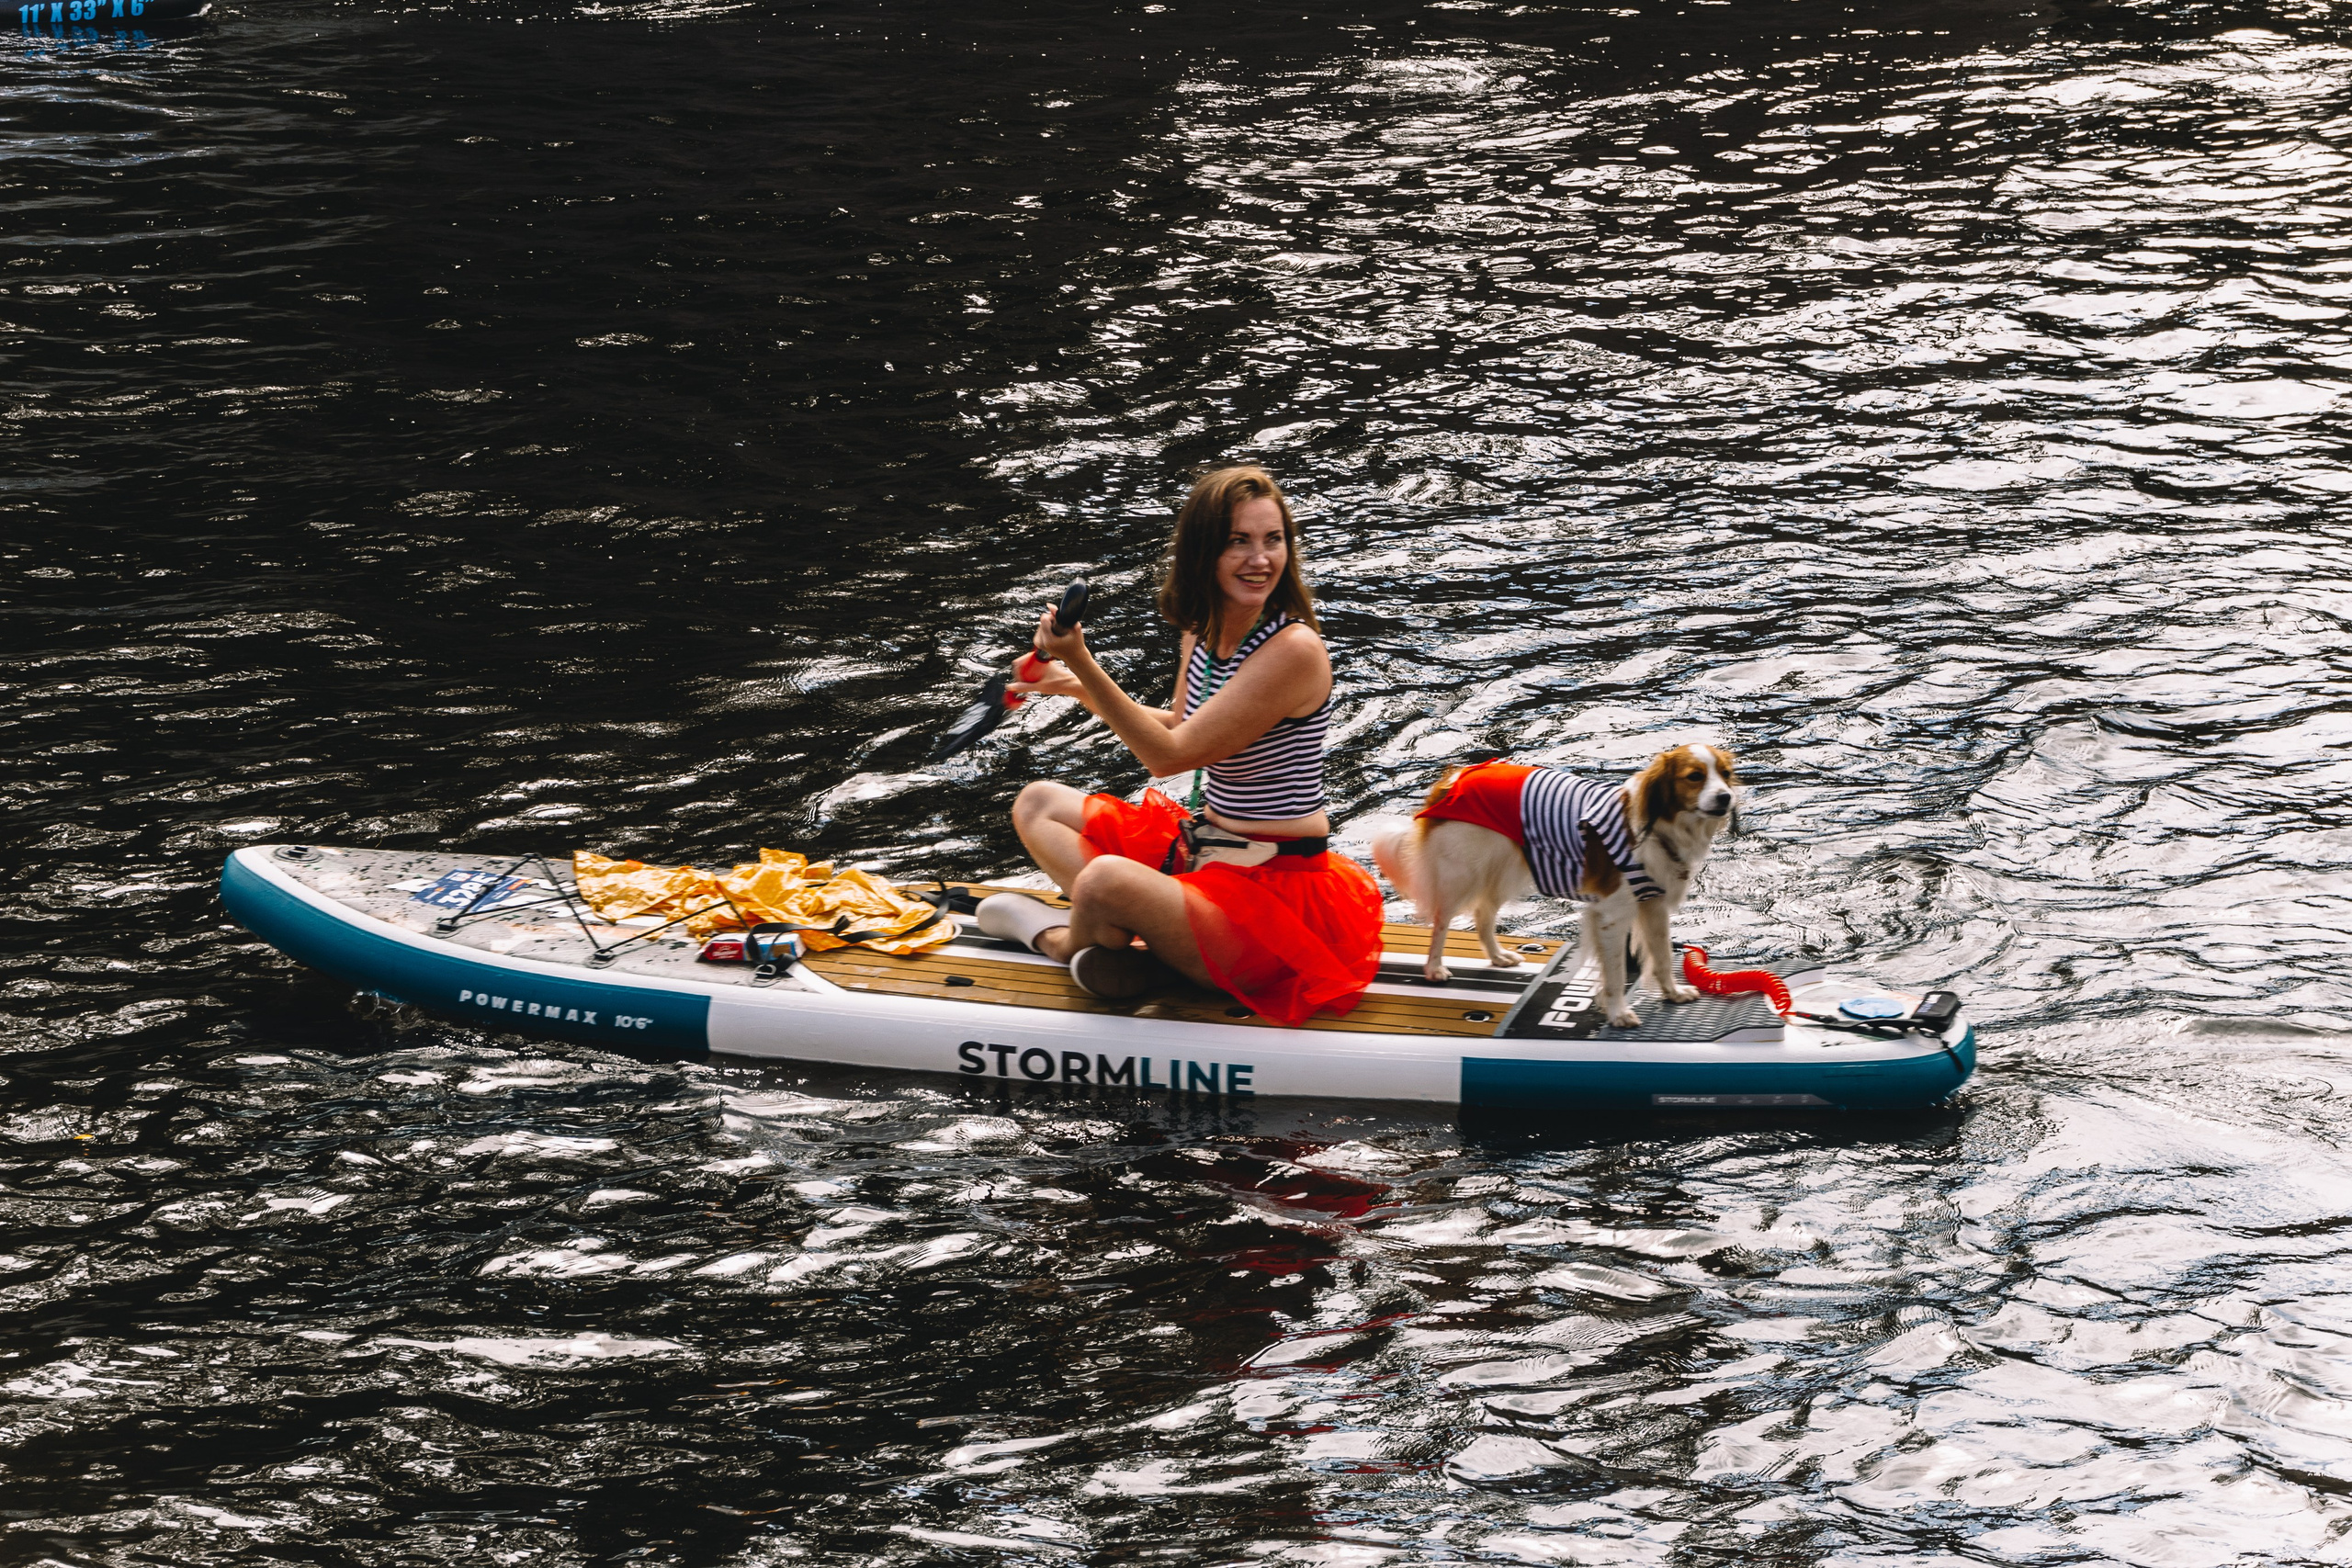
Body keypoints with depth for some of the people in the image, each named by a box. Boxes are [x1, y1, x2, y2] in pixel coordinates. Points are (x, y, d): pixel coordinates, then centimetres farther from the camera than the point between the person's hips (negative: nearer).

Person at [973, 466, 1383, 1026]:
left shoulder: (1294, 650, -22)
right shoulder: (1203, 631, 4)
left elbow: (1168, 755, -21)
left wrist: (1084, 664, -26)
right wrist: (1080, 688, 17)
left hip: (1276, 886, -10)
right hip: (1202, 848, 10)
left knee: (1105, 878, -33)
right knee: (1038, 803, 15)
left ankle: (1062, 939, 5)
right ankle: (1118, 936, -13)